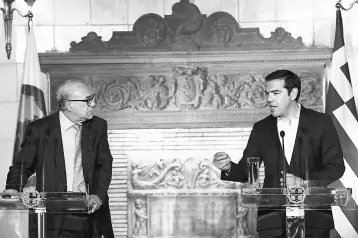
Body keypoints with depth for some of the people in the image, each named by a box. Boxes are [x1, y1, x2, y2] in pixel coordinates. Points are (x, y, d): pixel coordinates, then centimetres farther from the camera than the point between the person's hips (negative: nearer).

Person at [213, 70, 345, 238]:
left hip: (313, 217, -2)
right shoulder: (261, 129, 10)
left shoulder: (321, 122, 3)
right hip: (272, 219, 2)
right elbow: (245, 171, 9)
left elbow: (336, 167, -1)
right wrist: (229, 168, -12)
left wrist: (303, 182, -13)